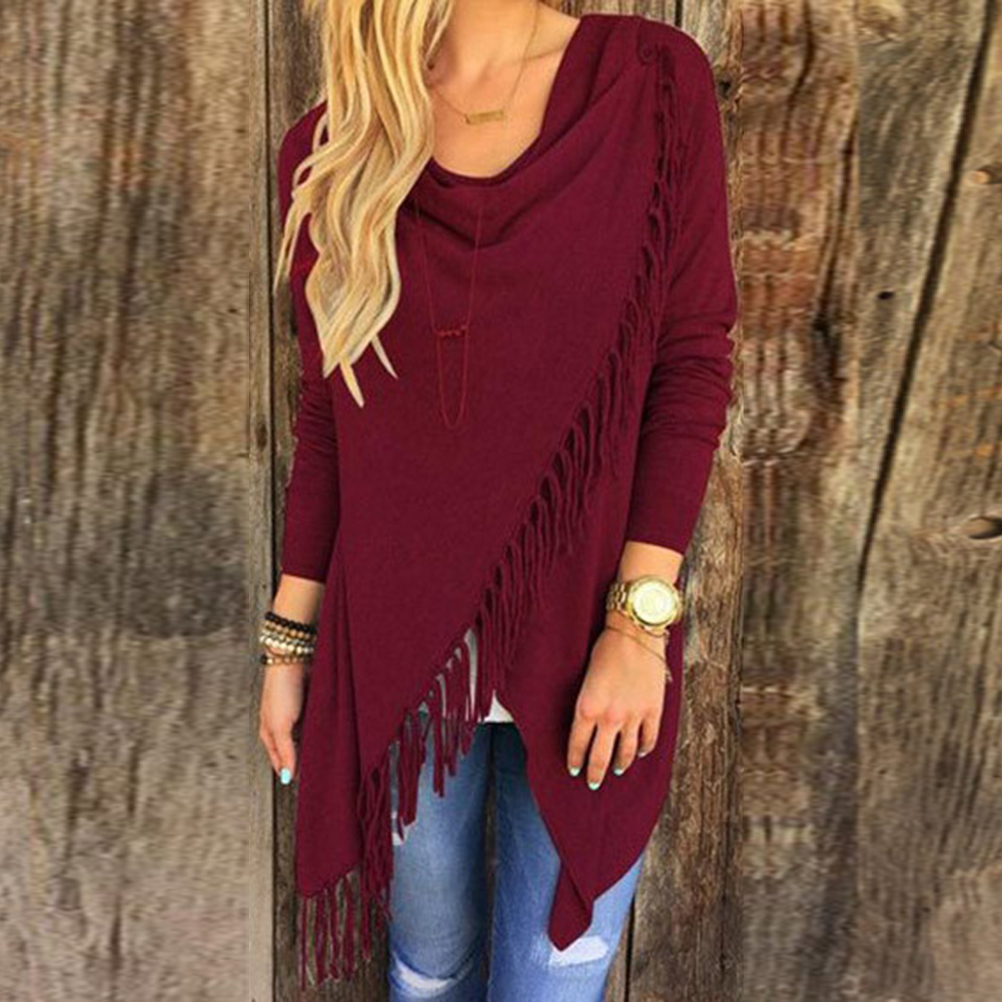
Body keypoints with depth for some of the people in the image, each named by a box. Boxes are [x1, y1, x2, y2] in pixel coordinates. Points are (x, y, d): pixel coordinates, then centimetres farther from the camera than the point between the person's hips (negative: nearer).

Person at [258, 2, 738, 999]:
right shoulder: (328, 152, 2)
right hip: (395, 647, 2)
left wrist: (639, 624, -12)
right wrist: (287, 641, 7)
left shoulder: (655, 81, -2)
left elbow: (692, 363, -5)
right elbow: (326, 420, 6)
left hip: (586, 643, -1)